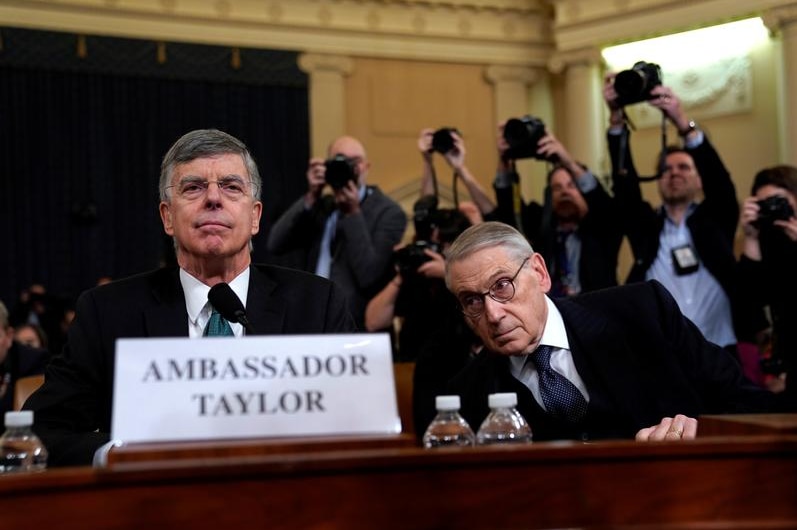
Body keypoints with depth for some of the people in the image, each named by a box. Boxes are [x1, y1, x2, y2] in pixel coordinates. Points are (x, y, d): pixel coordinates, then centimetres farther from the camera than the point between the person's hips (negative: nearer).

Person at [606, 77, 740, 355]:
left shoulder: (715, 219, 10)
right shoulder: (646, 225, 13)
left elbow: (719, 178, -7)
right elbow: (624, 181, -1)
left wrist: (683, 122, -21)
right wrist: (617, 118, -14)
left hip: (717, 356, -1)